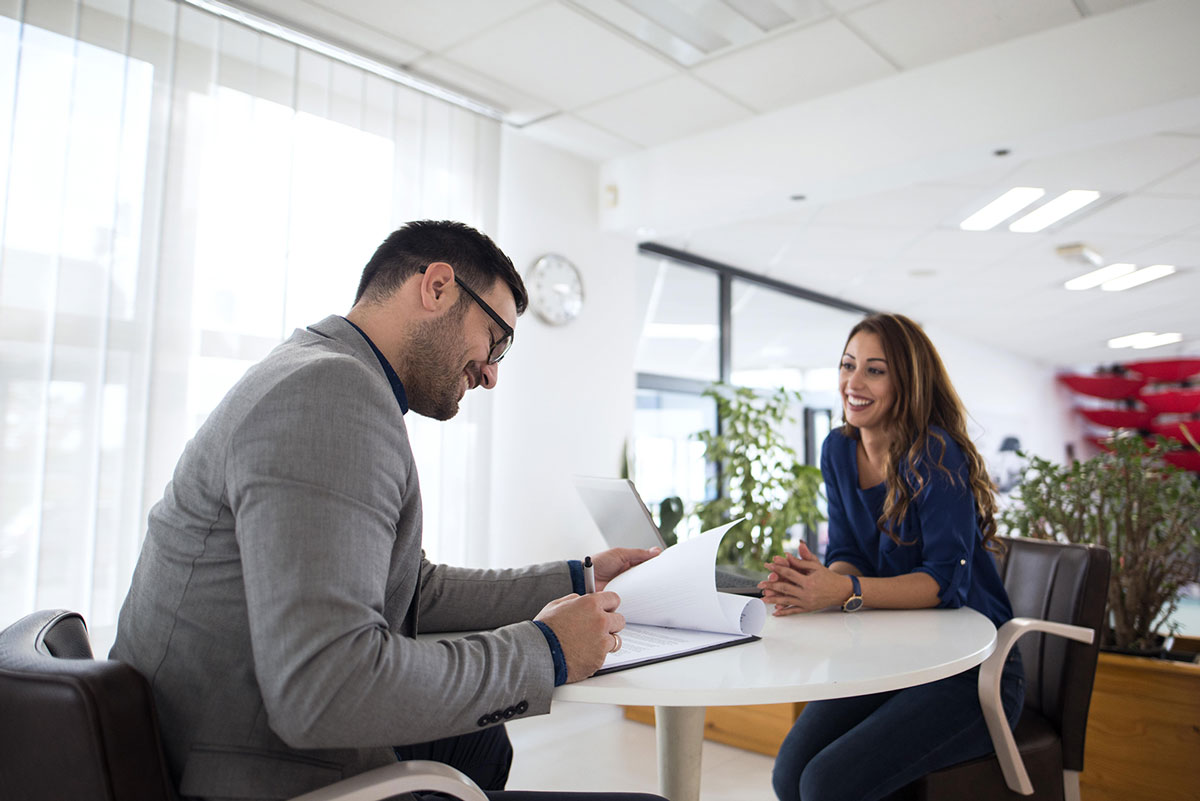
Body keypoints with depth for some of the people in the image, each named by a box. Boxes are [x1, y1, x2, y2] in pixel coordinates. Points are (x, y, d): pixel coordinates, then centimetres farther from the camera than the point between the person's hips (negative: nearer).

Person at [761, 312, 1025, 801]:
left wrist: (846, 591, -36)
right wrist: (818, 581, -21)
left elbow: (947, 580, -23)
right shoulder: (839, 450, 3)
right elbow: (847, 557, 3)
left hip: (972, 670, -6)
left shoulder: (936, 456, -18)